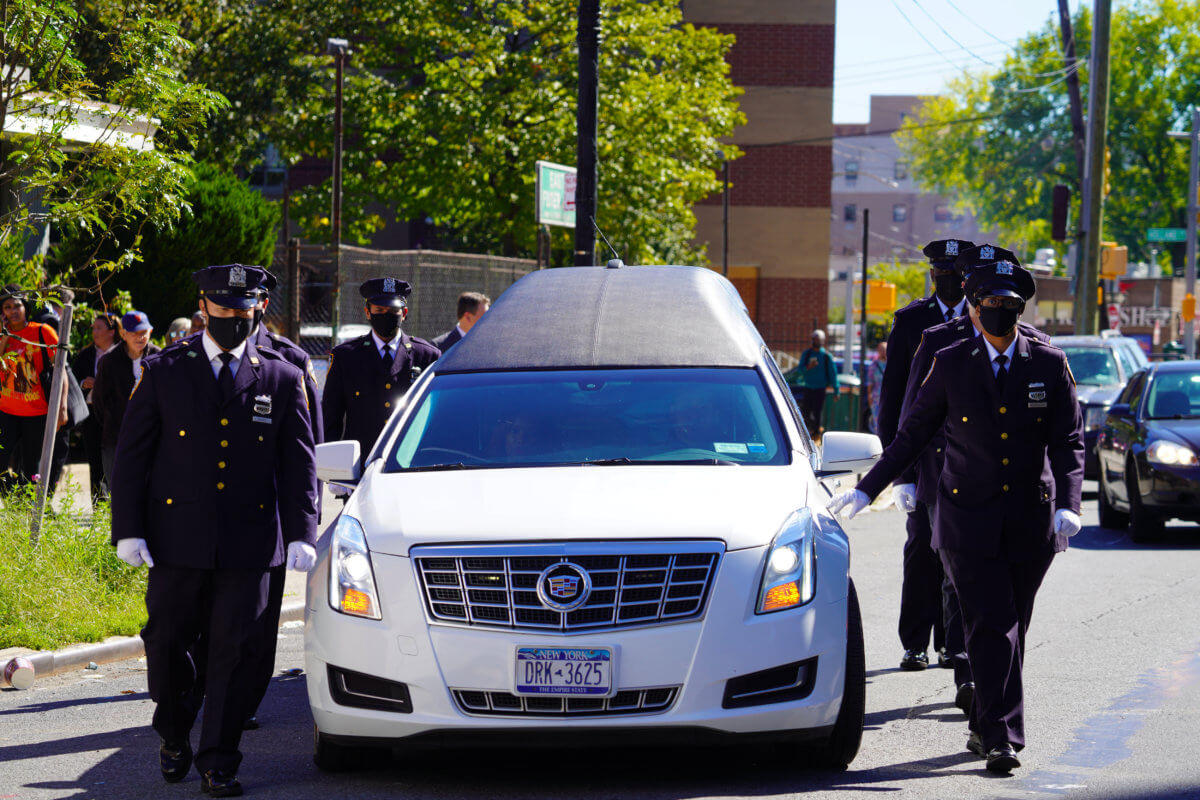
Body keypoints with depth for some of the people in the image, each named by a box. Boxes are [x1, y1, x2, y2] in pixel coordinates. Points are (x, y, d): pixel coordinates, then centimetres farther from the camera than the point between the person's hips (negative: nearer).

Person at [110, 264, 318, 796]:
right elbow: (131, 455, 3)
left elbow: (299, 464, 6)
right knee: (166, 643, 6)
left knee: (235, 651, -1)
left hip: (249, 542, 0)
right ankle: (175, 736, 31)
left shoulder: (282, 379, 7)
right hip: (177, 537, 0)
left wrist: (301, 534, -5)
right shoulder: (163, 371, 5)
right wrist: (128, 529, -5)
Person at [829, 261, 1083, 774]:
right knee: (991, 629, -12)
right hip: (968, 518, -2)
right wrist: (867, 489, 5)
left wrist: (1067, 506, -15)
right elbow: (912, 435, 8)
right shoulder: (950, 364, 1)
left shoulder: (1049, 365, 2)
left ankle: (983, 728, 23)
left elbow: (1068, 441, 0)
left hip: (1031, 520, 2)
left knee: (1012, 630, 8)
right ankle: (1001, 737, -12)